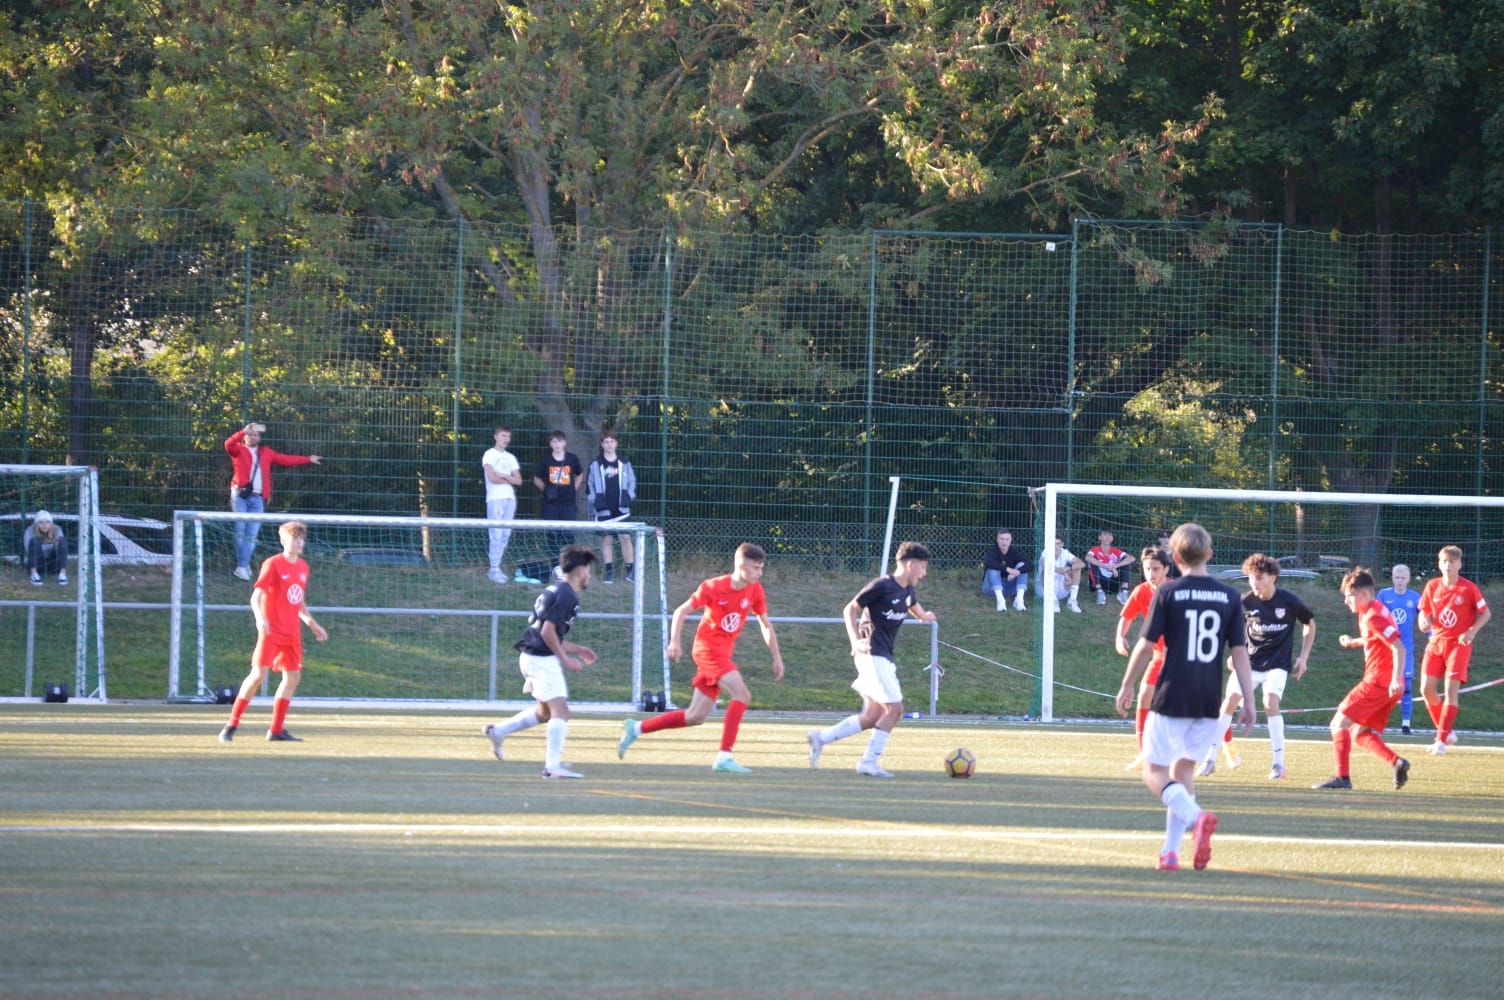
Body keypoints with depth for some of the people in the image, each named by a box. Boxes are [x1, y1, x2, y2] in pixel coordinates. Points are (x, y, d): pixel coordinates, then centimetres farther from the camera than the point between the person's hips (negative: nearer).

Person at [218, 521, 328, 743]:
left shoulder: (303, 567, 13)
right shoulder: (273, 564, -9)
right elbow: (256, 595, -15)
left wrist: (312, 624, 24)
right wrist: (259, 617, -32)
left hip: (292, 631, 7)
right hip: (271, 630, -7)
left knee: (293, 676, 5)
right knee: (259, 673, -14)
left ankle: (277, 730, 14)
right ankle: (232, 725, -9)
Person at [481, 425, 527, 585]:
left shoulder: (511, 458, 19)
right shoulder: (490, 455, 1)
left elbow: (518, 481, 11)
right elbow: (492, 477, -12)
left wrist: (504, 476, -6)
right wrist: (509, 480, 2)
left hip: (510, 498, 6)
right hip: (495, 498, -6)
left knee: (505, 535, 3)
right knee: (496, 535, -11)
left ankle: (497, 568, 7)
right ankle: (494, 570, -11)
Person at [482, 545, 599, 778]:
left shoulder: (554, 590, 17)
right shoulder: (566, 595, -13)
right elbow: (547, 632, -20)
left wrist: (577, 649, 23)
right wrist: (566, 659, -13)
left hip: (531, 658, 10)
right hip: (542, 659, -10)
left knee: (545, 711, 23)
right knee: (560, 711, -12)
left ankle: (499, 731, 23)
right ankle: (553, 765, -18)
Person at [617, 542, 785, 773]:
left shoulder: (755, 591, 3)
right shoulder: (713, 587, -13)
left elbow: (765, 625, 15)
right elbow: (681, 611, -6)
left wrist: (777, 658, 12)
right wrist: (675, 641, -17)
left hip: (723, 653, 7)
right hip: (708, 647, -7)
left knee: (695, 717, 7)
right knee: (742, 695, -23)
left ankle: (636, 728, 19)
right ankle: (724, 758, -24)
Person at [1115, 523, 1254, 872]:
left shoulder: (1168, 592, -5)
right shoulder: (1228, 597, 5)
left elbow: (1146, 645, -3)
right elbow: (1239, 652, 4)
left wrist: (1127, 686, 9)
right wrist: (1248, 701, 6)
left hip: (1171, 698, -4)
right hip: (1208, 703, 4)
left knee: (1154, 771, 1)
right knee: (1183, 769, 16)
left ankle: (1195, 817, -26)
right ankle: (1171, 850, 9)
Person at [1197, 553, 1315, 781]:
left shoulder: (1289, 601, -11)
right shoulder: (1246, 602, -7)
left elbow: (1310, 624, 6)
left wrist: (1303, 657, 2)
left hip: (1277, 663, -3)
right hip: (1251, 660, 3)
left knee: (1270, 703, -22)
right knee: (1230, 700, -9)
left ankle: (1278, 763, -12)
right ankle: (1210, 759, -1)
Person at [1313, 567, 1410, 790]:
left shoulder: (1373, 617, -14)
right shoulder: (1369, 613, 16)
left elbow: (1398, 648, -23)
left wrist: (1396, 679, -32)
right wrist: (1354, 642, 25)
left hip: (1377, 682, -10)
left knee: (1339, 724, -6)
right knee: (1360, 734, 13)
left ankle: (1343, 777, -13)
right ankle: (1396, 762, -5)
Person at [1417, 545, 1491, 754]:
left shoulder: (1469, 588, -8)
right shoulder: (1432, 586, 2)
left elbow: (1485, 613, 0)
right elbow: (1424, 611, 12)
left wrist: (1472, 631, -15)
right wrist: (1424, 620, -13)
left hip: (1459, 644, -4)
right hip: (1436, 643, 4)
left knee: (1451, 689, -13)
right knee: (1427, 690, -2)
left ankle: (1442, 739, -9)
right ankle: (1447, 731, 16)